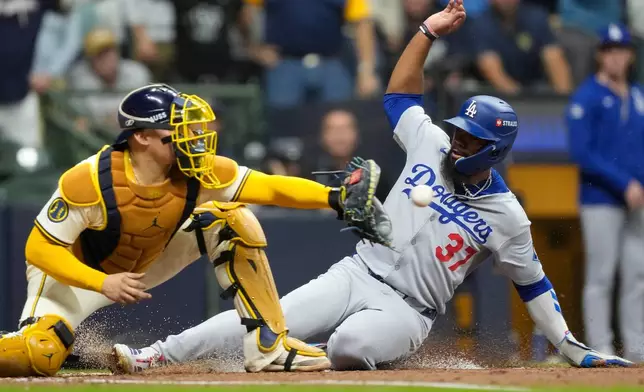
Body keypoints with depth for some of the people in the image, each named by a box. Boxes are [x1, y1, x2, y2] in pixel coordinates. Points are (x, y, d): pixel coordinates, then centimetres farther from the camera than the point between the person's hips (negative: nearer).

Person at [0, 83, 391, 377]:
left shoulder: (198, 173, -23)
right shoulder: (89, 182, -34)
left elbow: (271, 187, -26)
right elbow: (39, 249, -28)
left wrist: (335, 198, -42)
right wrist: (103, 284, -40)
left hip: (147, 264, 5)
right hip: (76, 272, -5)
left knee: (234, 221, -14)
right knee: (39, 356, -33)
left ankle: (269, 347, -9)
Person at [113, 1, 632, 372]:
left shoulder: (507, 217, -2)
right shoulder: (433, 146, 6)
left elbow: (533, 285, 6)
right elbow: (400, 92, 15)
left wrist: (571, 349, 3)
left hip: (407, 311, -3)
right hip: (358, 273, 3)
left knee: (350, 345, -39)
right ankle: (157, 355, -21)